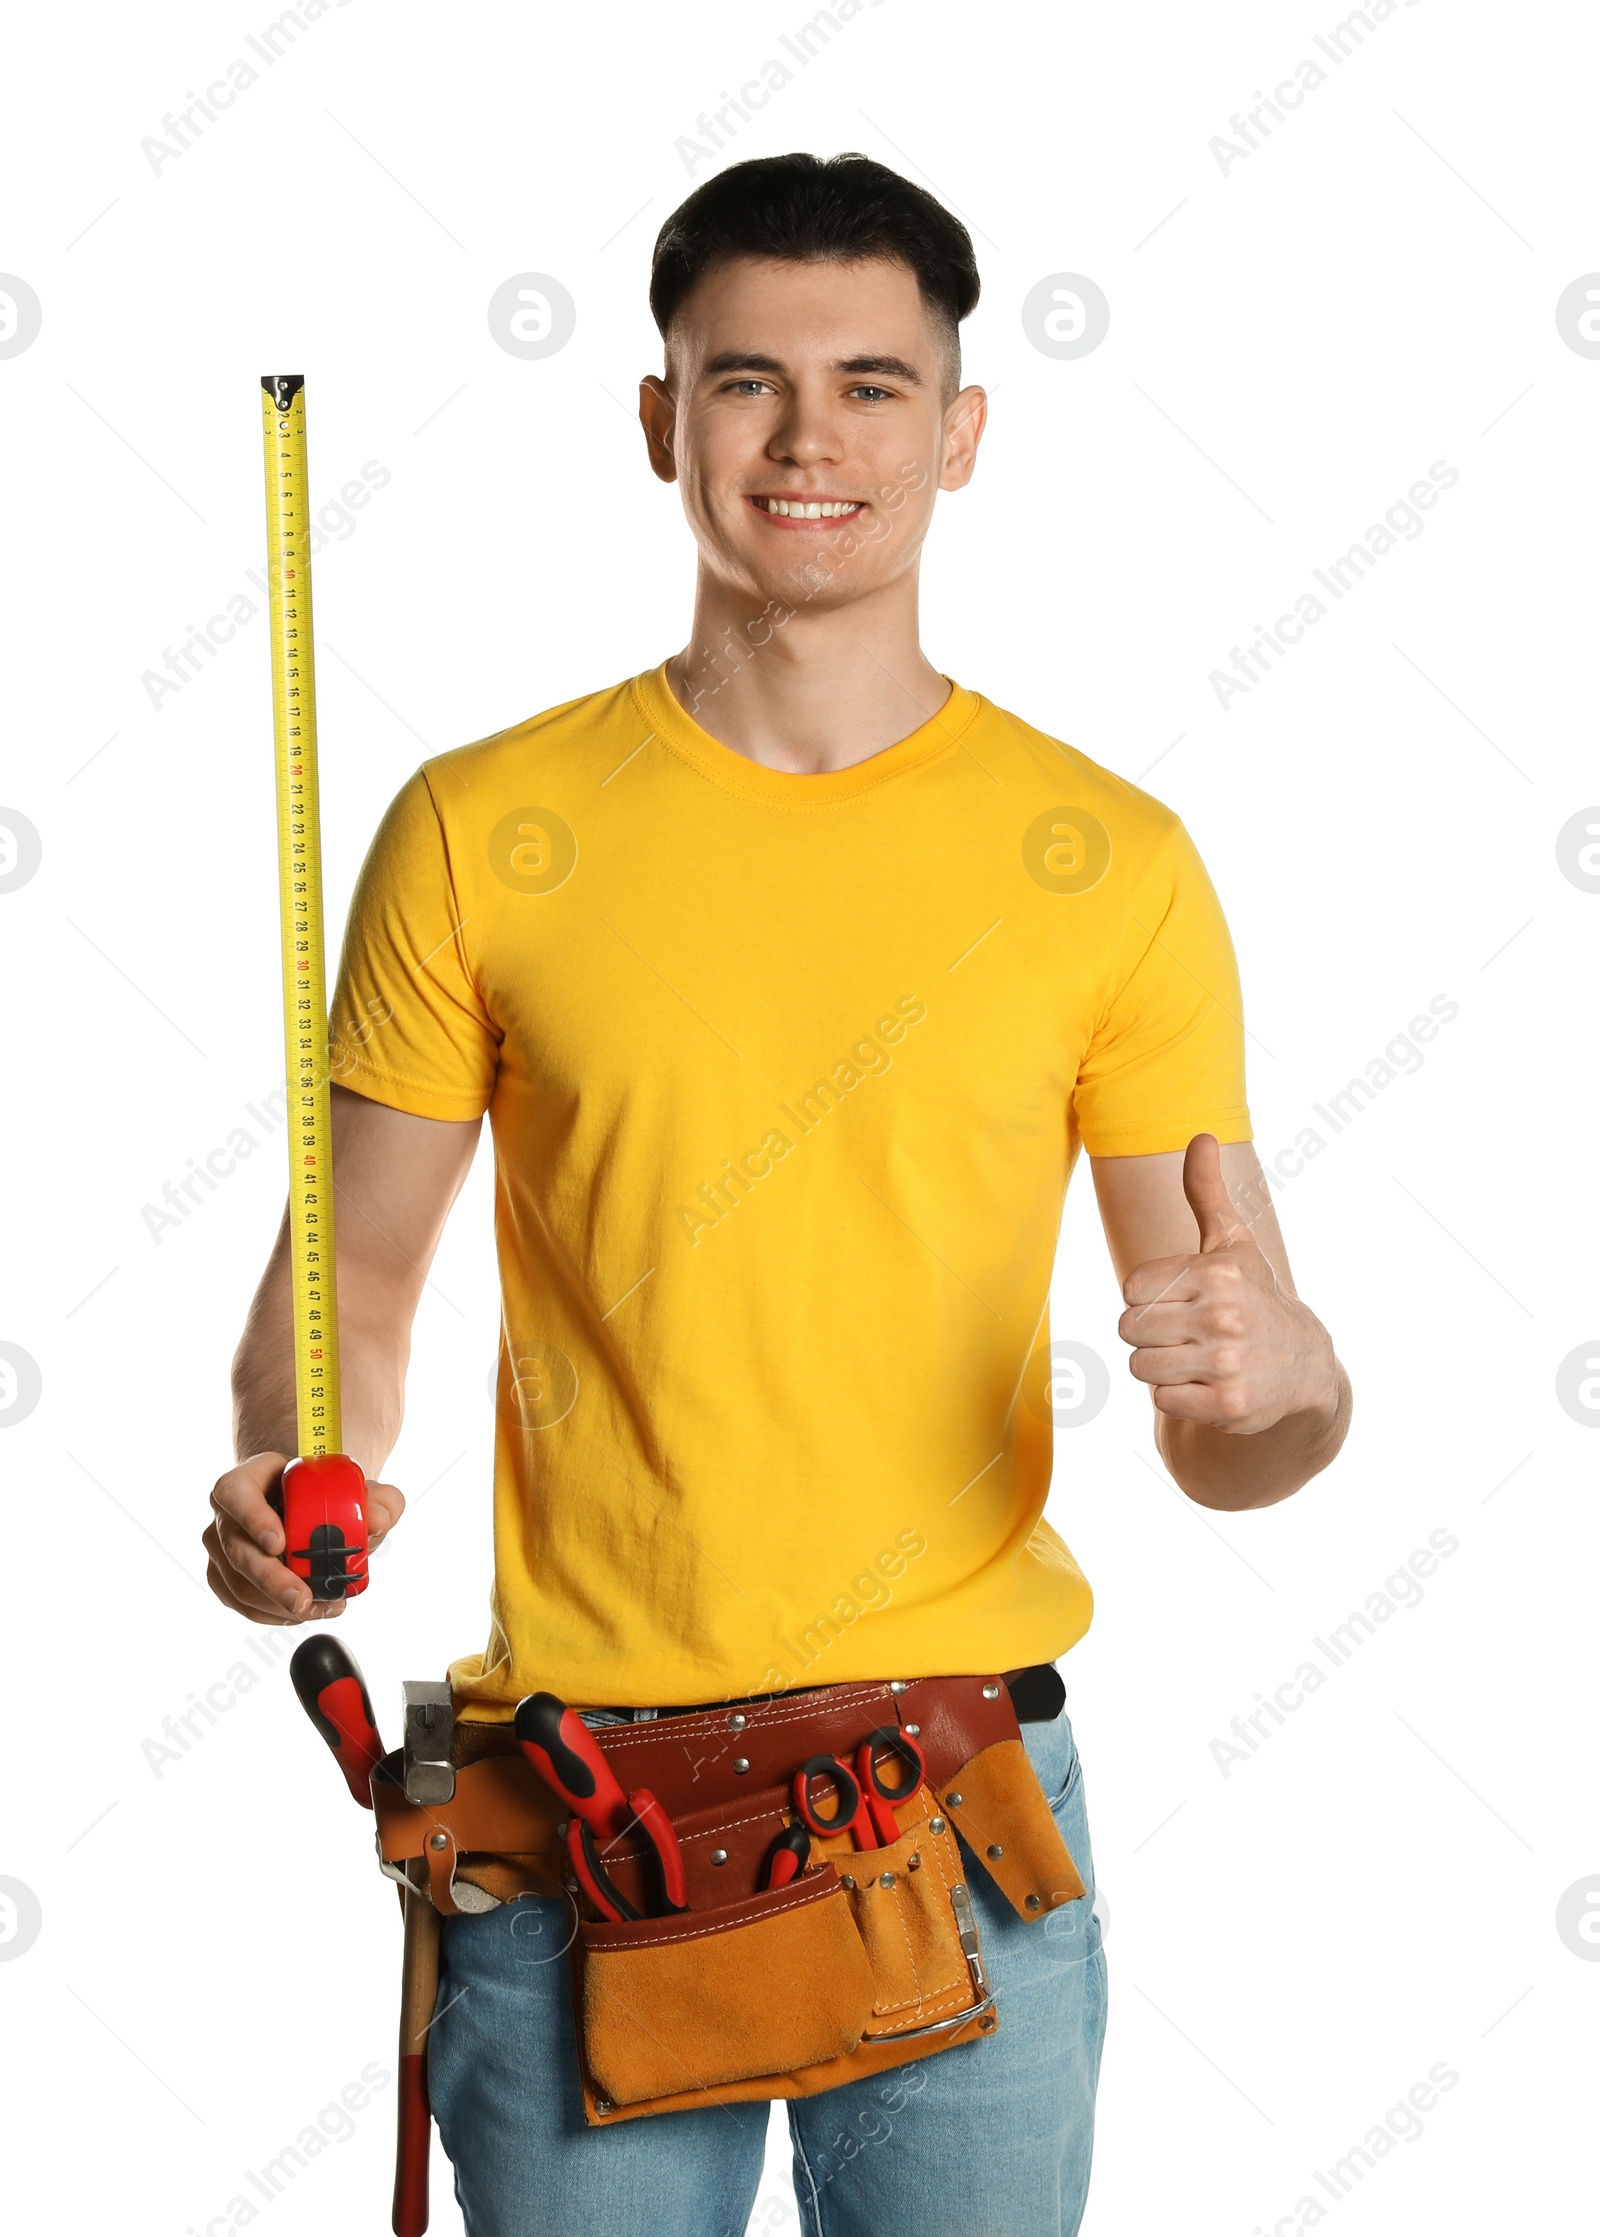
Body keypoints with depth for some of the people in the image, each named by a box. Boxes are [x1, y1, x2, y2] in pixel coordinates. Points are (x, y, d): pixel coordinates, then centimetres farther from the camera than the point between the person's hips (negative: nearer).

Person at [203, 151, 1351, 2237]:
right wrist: (299, 1475, -13)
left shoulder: (1110, 863, 0)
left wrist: (1283, 1378, -20)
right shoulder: (480, 830, 0)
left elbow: (1223, 1449, 2)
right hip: (573, 1817, 0)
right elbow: (348, 1282, 6)